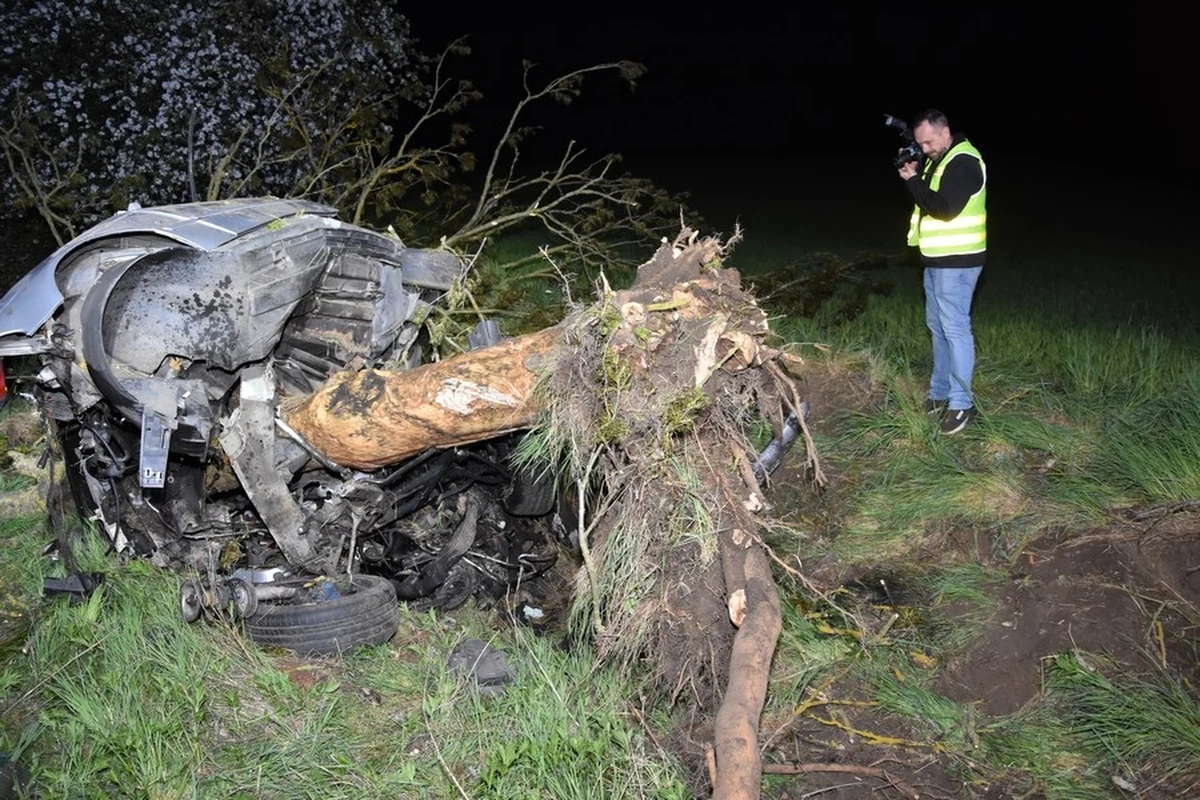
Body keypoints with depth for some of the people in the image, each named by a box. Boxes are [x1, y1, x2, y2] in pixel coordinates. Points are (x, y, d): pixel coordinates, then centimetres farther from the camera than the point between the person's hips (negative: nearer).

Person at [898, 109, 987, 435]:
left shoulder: (964, 162, -17)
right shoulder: (937, 160, 14)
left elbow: (945, 207, -26)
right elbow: (926, 198, 16)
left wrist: (913, 181, -16)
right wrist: (912, 172, 0)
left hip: (957, 261, -10)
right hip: (937, 259, 10)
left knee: (955, 328, -9)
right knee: (938, 326, 15)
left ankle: (961, 403, -4)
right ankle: (940, 392, 25)